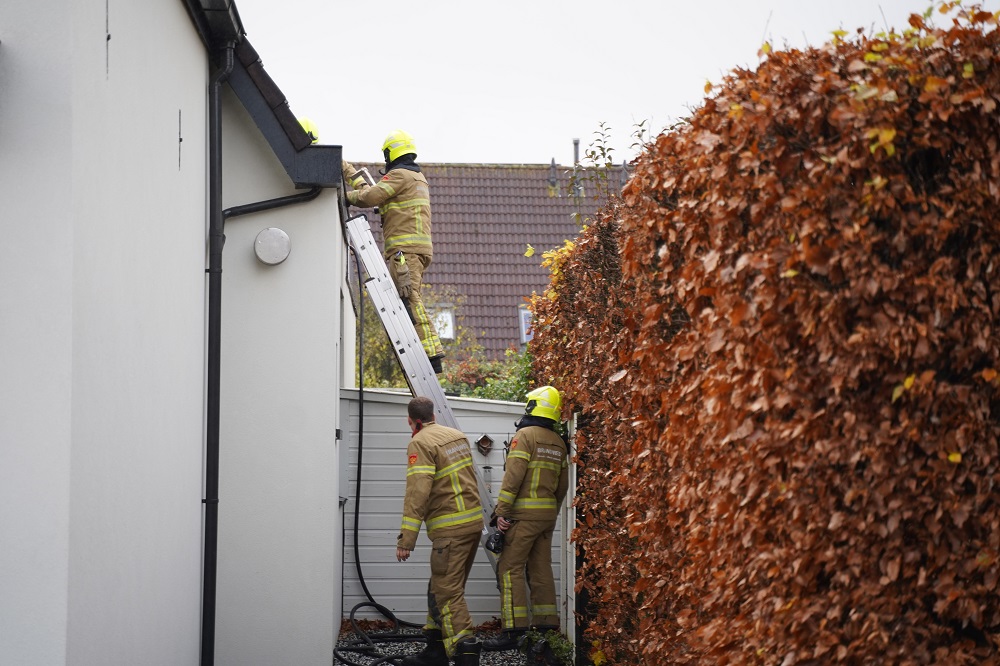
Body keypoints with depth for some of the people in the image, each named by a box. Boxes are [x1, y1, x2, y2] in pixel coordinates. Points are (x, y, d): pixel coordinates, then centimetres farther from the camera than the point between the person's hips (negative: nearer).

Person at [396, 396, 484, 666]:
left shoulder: (420, 444, -13)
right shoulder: (456, 435, 12)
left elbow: (417, 493, -20)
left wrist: (406, 540, -20)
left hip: (451, 528, -9)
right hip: (474, 521, 9)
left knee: (447, 593, -8)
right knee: (441, 587, 16)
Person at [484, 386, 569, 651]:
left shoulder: (525, 435, -11)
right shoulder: (559, 443, 12)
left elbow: (513, 476, -18)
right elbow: (562, 485, 16)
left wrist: (501, 511, -16)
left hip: (524, 513, -7)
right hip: (547, 514, 8)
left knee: (510, 569, -6)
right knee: (541, 570, 11)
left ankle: (512, 631, -12)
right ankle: (546, 627, 12)